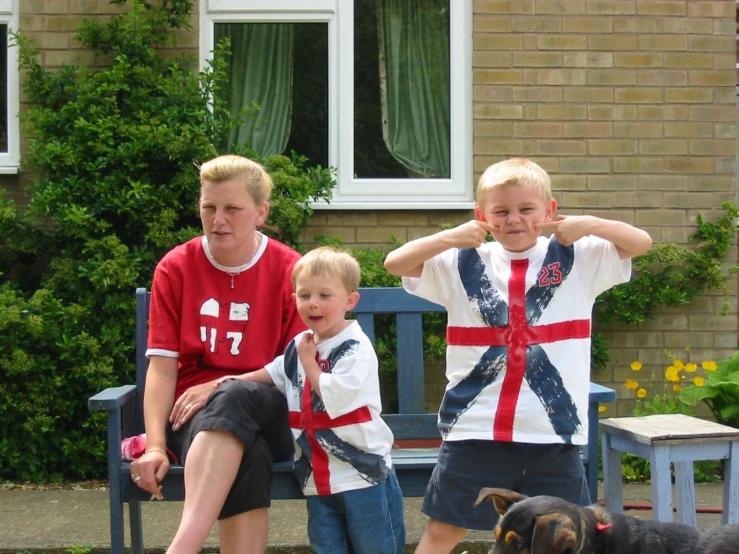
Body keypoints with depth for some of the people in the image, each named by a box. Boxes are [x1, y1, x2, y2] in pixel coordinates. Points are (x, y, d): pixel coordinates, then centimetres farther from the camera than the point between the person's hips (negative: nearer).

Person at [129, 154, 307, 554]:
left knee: (233, 400, -40)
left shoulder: (290, 271, 2)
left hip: (272, 415, 0)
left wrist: (223, 386, -16)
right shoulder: (175, 268, 5)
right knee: (243, 458, -38)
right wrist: (156, 445, -15)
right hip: (193, 414, 1)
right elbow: (162, 366, 0)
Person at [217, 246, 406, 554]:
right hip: (319, 481, 7)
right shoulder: (299, 346, 9)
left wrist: (309, 361, -12)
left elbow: (333, 398, -25)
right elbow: (273, 375, 27)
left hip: (364, 475, -7)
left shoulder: (357, 350, -13)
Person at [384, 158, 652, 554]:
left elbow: (641, 242, 1)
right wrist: (452, 237, -14)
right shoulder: (464, 263, 2)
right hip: (476, 428, 0)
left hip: (553, 430, 1)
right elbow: (395, 263, -3)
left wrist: (588, 225, -12)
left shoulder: (579, 258, 4)